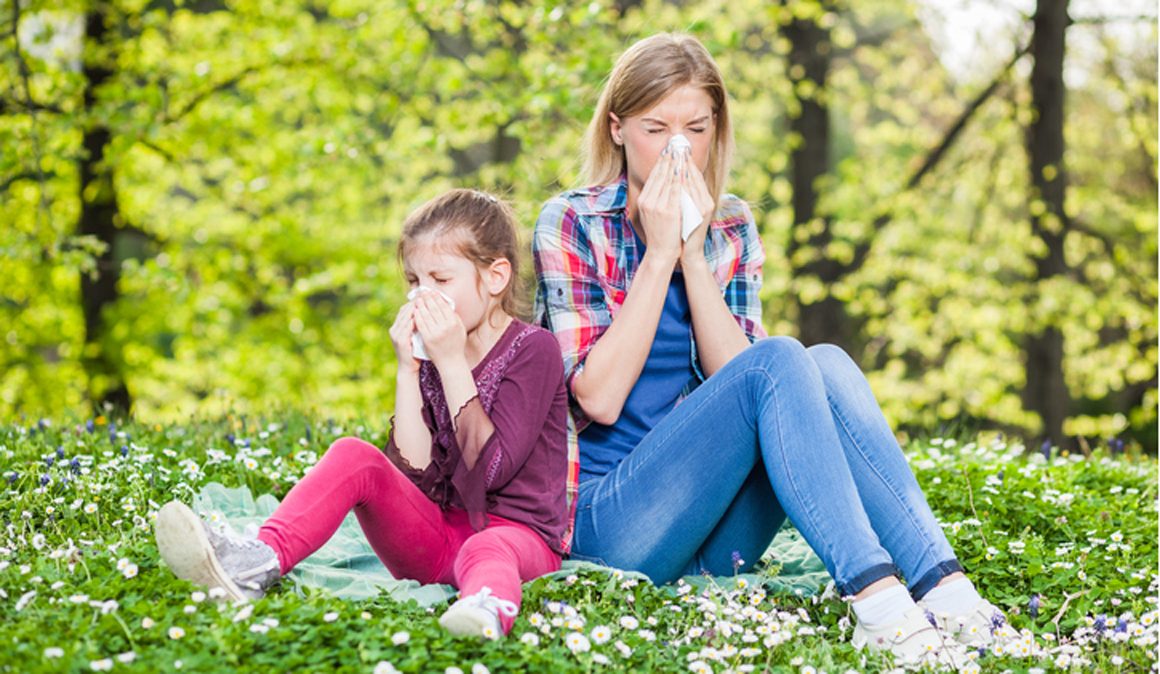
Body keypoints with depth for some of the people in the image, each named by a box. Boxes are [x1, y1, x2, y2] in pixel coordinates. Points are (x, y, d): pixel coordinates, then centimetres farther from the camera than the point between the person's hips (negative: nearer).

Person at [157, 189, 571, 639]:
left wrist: (452, 365, -18)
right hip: (435, 531, 5)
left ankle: (487, 608, -76)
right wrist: (408, 371, -9)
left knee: (488, 551, -41)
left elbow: (490, 470, -18)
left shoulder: (534, 349, -6)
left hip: (518, 531, -5)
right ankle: (260, 560, -39)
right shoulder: (429, 352, 10)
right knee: (354, 456, -18)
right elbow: (413, 472, -2)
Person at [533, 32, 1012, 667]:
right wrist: (658, 252, -14)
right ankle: (876, 599, -41)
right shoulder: (570, 224, -3)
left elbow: (733, 377, -3)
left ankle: (943, 585, -34)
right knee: (780, 362, -26)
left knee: (828, 363, -21)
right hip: (609, 520, -5)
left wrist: (693, 252, -11)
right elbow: (599, 397, -14)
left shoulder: (730, 229, 11)